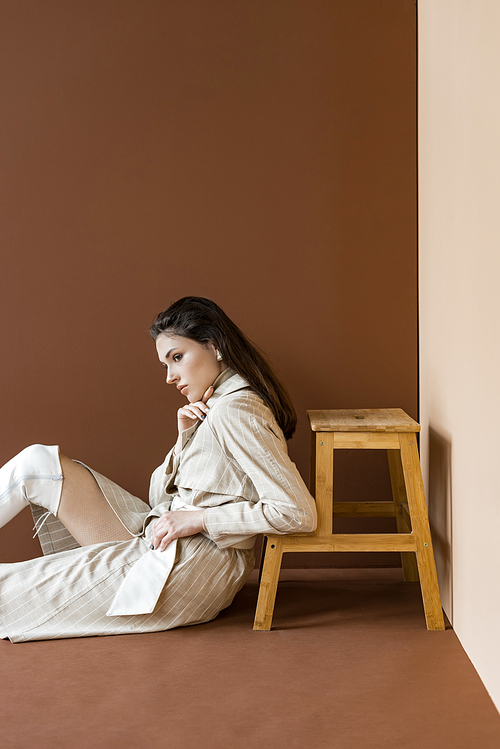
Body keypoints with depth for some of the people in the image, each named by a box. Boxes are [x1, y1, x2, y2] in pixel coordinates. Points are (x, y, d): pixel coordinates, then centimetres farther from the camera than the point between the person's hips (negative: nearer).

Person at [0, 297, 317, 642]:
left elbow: (299, 513, -24)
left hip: (190, 566, -9)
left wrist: (197, 519, -19)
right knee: (39, 462, 2)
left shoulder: (237, 410, -16)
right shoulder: (217, 406, 13)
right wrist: (185, 437, -2)